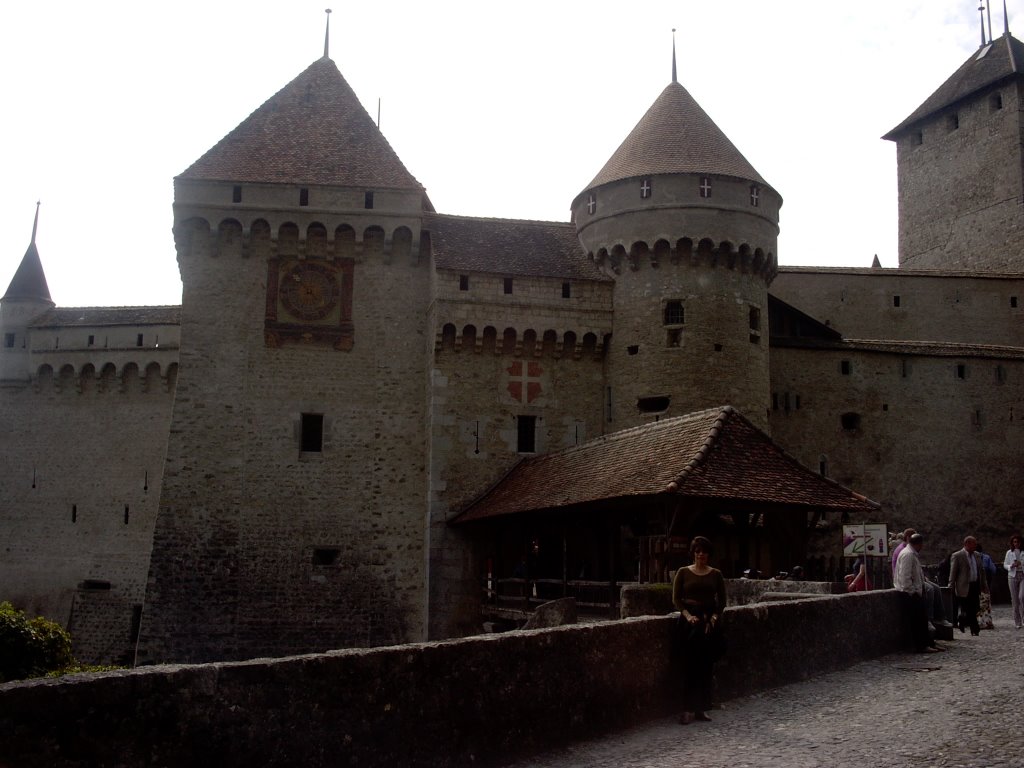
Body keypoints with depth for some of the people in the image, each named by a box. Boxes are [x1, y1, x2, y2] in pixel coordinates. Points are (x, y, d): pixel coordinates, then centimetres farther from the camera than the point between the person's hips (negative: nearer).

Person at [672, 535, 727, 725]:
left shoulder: (716, 574, 8)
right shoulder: (683, 572, 4)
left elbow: (722, 601, 8)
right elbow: (676, 599, 2)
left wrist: (714, 618, -7)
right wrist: (688, 615, -11)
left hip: (710, 619, 2)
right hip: (689, 619, -2)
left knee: (706, 666, 0)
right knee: (690, 664, -9)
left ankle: (701, 708, 7)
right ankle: (688, 709, -8)